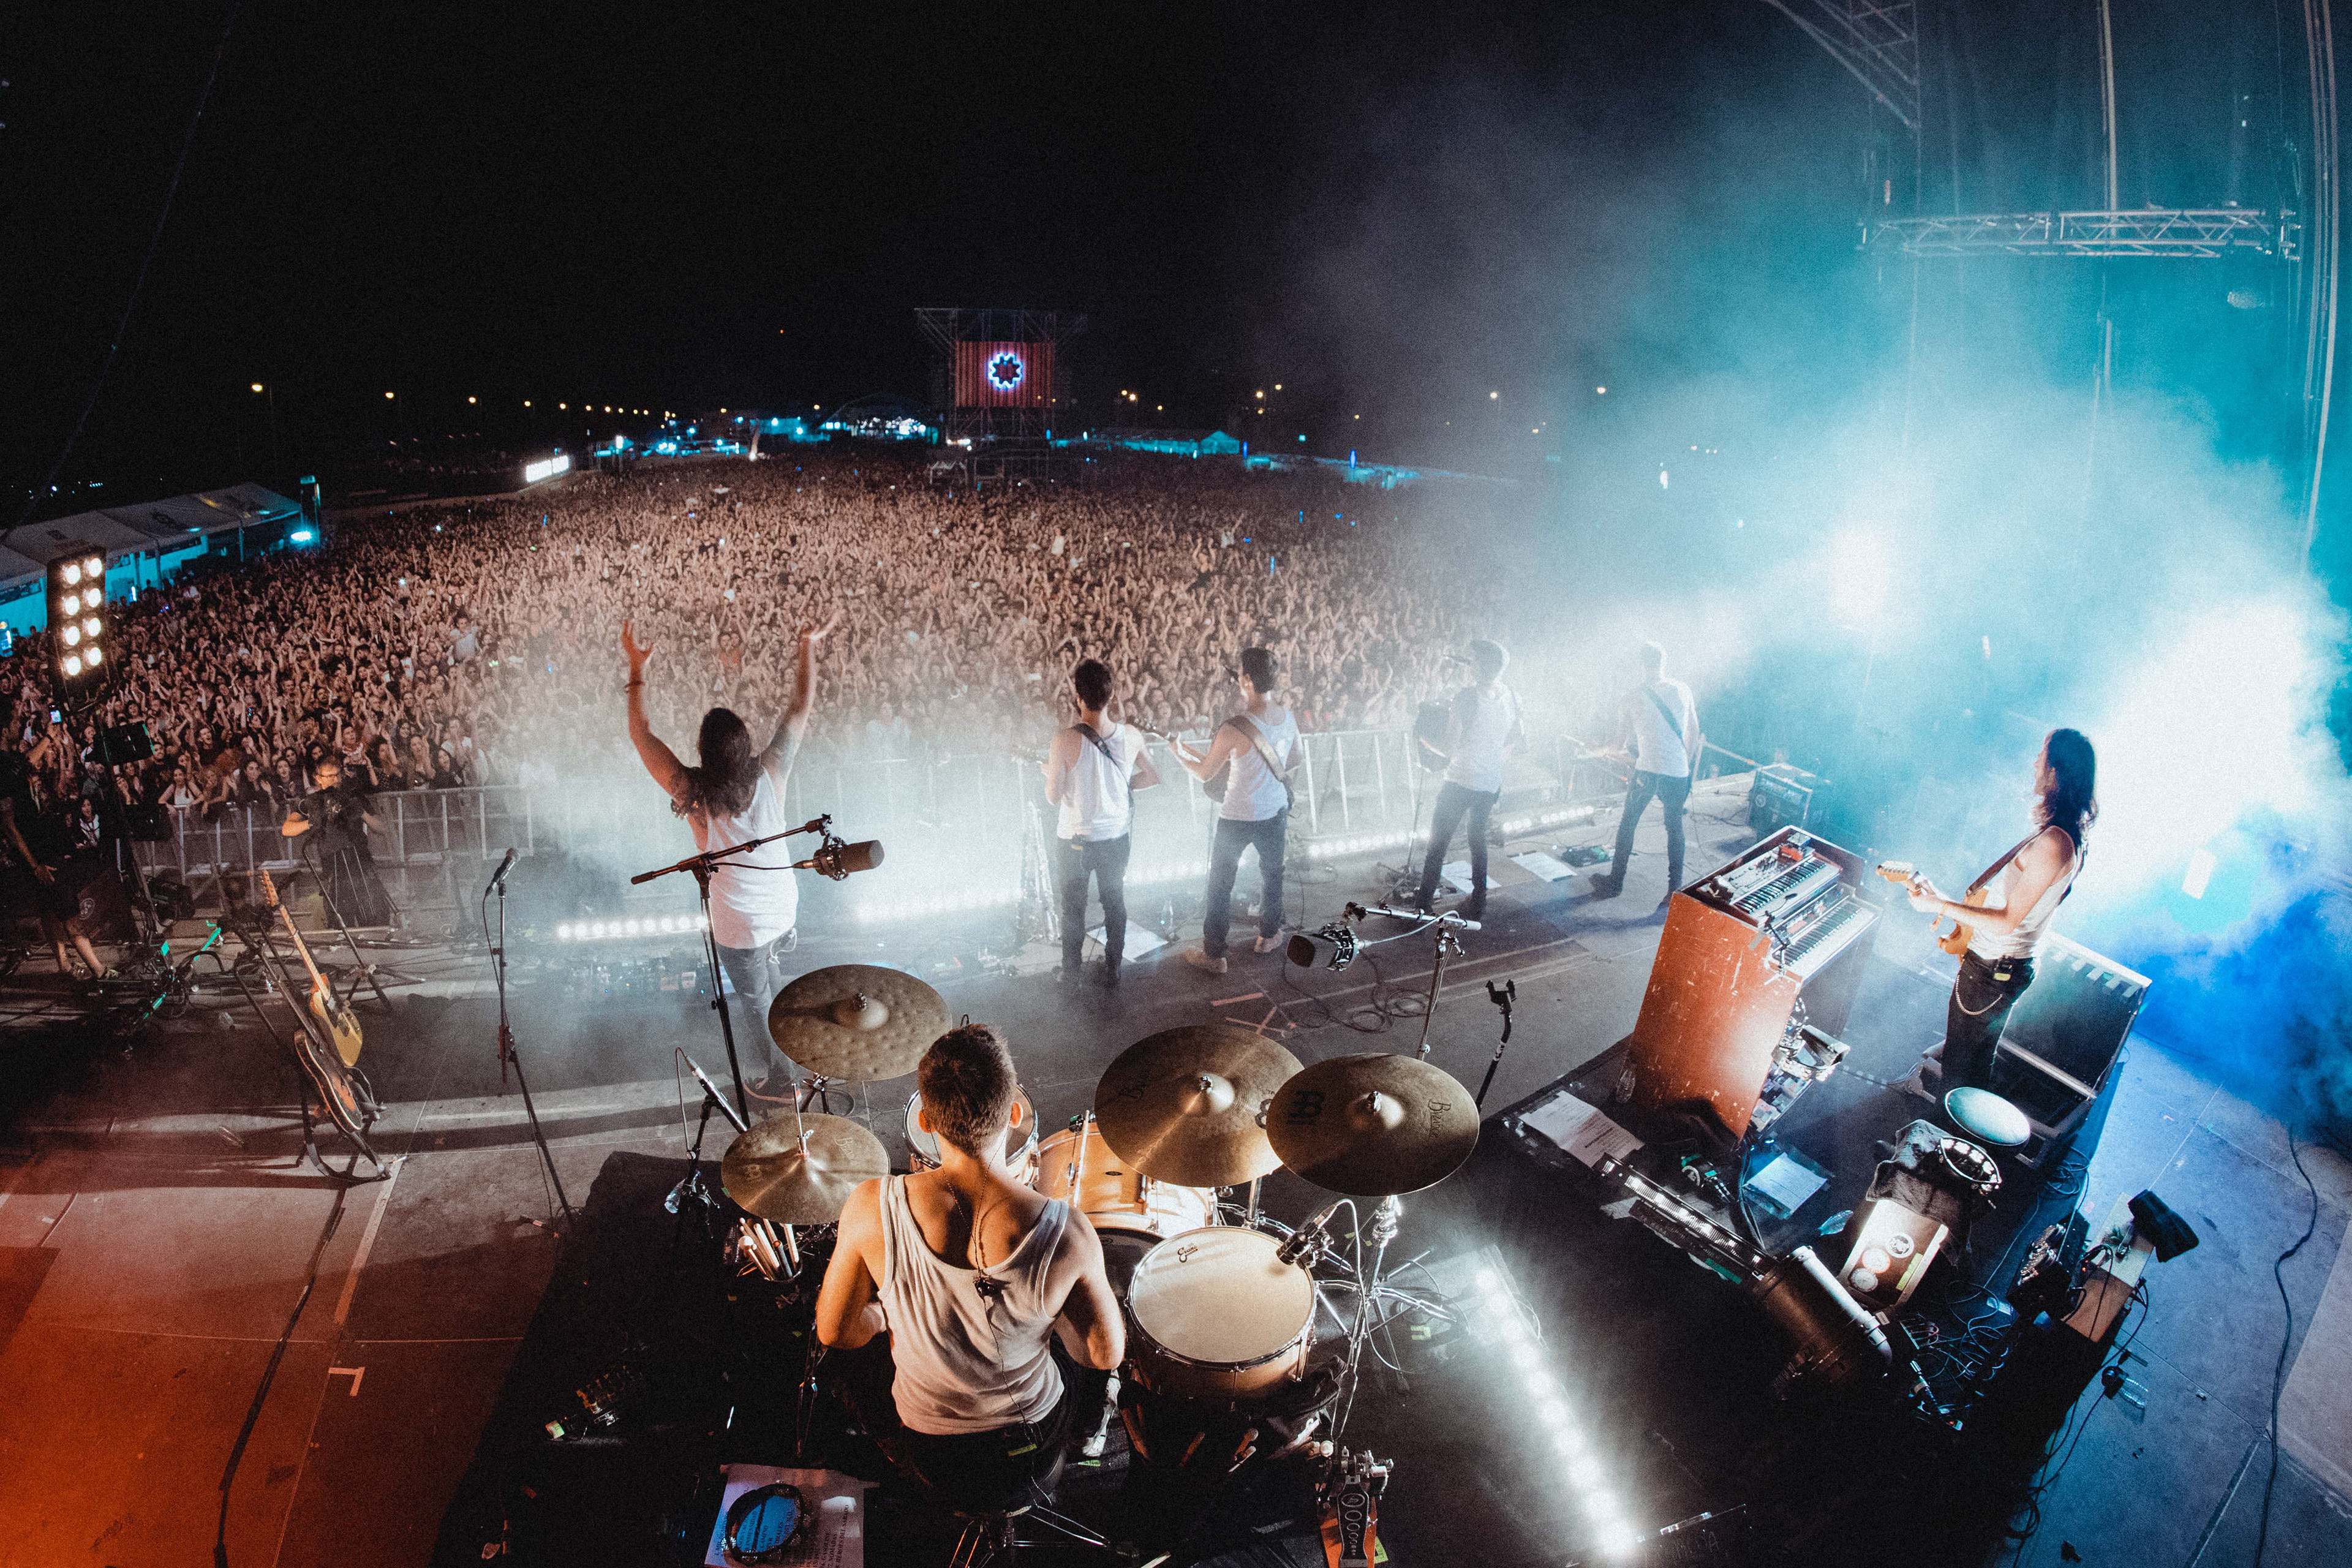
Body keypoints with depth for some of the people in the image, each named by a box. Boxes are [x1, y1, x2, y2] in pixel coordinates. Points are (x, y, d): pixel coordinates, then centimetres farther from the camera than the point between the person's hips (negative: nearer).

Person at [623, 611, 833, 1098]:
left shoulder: (692, 793, -28)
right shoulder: (770, 774, -22)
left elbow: (641, 735, -17)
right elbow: (801, 709, -12)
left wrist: (637, 668, -12)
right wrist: (808, 647, -6)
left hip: (740, 925, -3)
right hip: (784, 908, 3)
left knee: (757, 1000, 20)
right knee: (771, 974, 34)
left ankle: (782, 1078, 37)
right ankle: (762, 1032, 60)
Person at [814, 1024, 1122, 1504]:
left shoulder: (871, 1209, -29)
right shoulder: (1065, 1232, -31)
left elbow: (835, 1332, -13)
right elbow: (1106, 1355, -16)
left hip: (925, 1452, 1)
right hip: (1032, 1451, 0)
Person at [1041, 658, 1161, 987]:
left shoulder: (1065, 741, -24)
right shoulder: (1131, 736, -13)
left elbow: (1054, 796, -15)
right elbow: (1153, 776, 1)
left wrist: (1049, 772, 5)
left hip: (1075, 840, -3)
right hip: (1117, 836, 3)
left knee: (1073, 909, 16)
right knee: (1115, 903, 21)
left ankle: (1071, 975, 29)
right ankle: (1113, 969, 33)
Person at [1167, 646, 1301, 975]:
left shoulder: (1234, 728, -27)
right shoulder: (1289, 721, -8)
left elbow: (1204, 774, -15)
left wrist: (1179, 752, 3)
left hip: (1237, 819, -5)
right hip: (1276, 812, 5)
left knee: (1220, 885, 9)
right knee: (1272, 873, 26)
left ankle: (1214, 955, 16)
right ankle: (1269, 935, 43)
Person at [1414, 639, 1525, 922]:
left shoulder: (1467, 696, -20)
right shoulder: (1513, 698, -1)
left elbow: (1449, 749, -19)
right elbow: (1521, 745, 8)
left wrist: (1426, 743, -1)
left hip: (1460, 782, -6)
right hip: (1491, 784, 6)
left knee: (1437, 844, 6)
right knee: (1478, 839, 22)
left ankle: (1421, 906, 10)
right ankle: (1478, 905, 26)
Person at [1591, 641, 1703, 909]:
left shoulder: (1630, 699, -3)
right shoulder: (1683, 691, 2)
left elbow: (1620, 746, 4)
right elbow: (1694, 734, 8)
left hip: (1647, 770, -2)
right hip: (1678, 772, 2)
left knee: (1627, 823, 15)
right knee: (1674, 827, 13)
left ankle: (1615, 882, 22)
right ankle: (1675, 889, 14)